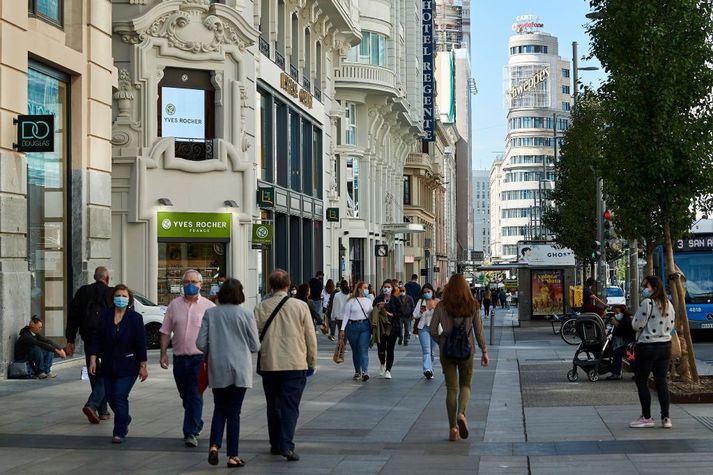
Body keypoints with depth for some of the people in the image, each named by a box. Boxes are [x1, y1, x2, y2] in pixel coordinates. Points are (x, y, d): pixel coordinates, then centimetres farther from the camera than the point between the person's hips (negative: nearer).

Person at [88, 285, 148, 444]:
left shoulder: (135, 318, -5)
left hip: (127, 366, -4)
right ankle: (125, 419, 37)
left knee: (120, 397, -10)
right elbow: (97, 339, 4)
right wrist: (93, 359, -4)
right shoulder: (104, 316, 3)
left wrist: (143, 366, -6)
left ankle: (119, 432, -1)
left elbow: (141, 343, -5)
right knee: (110, 397, 10)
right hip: (108, 366, 4)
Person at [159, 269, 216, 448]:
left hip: (199, 357, -4)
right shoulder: (174, 305, 8)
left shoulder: (209, 306, -1)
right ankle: (196, 424, 34)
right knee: (185, 395, 14)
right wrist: (163, 353, 3)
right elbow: (165, 331, 10)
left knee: (195, 395, -10)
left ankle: (191, 433, -8)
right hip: (179, 358, 4)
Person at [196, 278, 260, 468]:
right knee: (234, 412, 6)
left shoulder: (210, 313, -2)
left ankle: (214, 445, -5)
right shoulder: (245, 314, -7)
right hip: (240, 370, -1)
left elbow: (201, 343, -2)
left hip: (217, 370, 2)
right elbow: (255, 346, -2)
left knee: (219, 409, 15)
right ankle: (232, 456, 7)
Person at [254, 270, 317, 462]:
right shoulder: (300, 306, -4)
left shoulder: (261, 307, -1)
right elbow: (310, 337, 1)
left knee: (273, 406, 14)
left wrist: (256, 364, 17)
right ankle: (286, 445, -14)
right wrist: (312, 363, 13)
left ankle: (275, 444, 23)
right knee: (290, 405, -1)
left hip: (269, 364, 2)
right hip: (295, 364, -2)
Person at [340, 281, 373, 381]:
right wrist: (342, 329, -6)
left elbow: (371, 315, 13)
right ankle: (357, 372, 20)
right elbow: (346, 315, 0)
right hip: (352, 327, 0)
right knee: (355, 351, 8)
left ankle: (365, 372, -21)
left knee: (363, 350, -12)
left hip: (365, 326, 0)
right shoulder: (351, 301, 1)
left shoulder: (368, 301, 10)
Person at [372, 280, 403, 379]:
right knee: (381, 347, -3)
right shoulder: (378, 299, 6)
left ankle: (388, 370, 6)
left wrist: (391, 314, -15)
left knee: (390, 349, -2)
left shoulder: (396, 300, 3)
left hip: (393, 327, -1)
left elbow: (400, 313, -1)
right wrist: (378, 308, -12)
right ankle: (382, 364, 29)